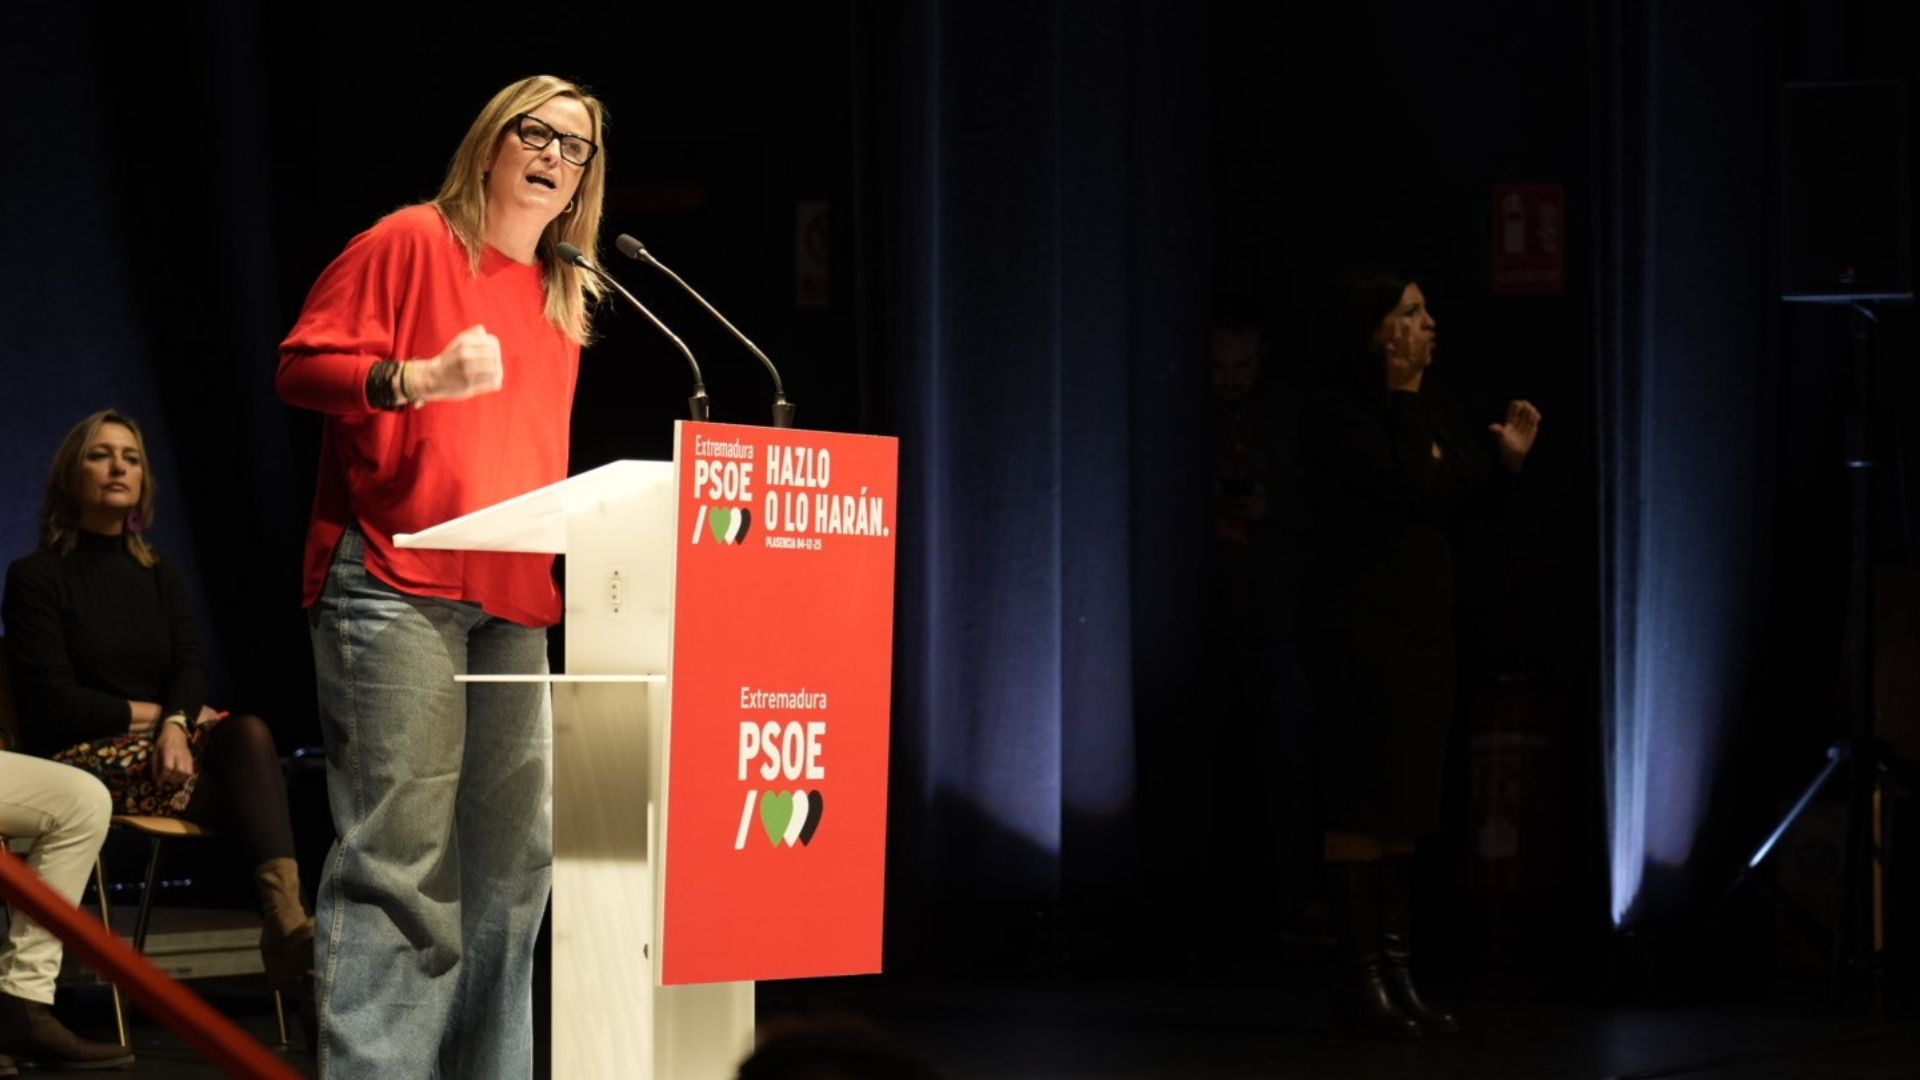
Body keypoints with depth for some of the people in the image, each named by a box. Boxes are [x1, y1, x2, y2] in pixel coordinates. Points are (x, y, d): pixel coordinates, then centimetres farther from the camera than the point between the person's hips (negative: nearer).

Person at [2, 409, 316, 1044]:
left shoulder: (159, 578, 21)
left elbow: (190, 670, 5)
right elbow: (53, 700, -5)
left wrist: (177, 723, -18)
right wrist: (155, 715, -7)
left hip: (158, 749, 4)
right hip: (82, 762, -4)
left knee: (249, 732, -32)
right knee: (251, 779, -31)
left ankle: (287, 920, -51)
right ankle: (286, 930, -37)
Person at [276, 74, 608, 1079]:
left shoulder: (562, 297, 21)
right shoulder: (411, 243, 0)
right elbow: (302, 365, -6)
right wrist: (418, 379, -20)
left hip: (514, 600, 8)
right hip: (395, 585, -7)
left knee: (513, 854, 5)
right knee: (399, 845, -12)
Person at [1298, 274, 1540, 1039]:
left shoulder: (1430, 407, 14)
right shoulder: (1338, 414, -10)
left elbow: (1456, 499, 13)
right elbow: (1405, 488, -23)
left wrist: (1504, 460, -1)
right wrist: (1403, 399, -16)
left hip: (1424, 628, 9)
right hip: (1362, 625, -8)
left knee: (1403, 812, 9)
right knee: (1361, 810, -9)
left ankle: (1393, 969, 12)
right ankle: (1358, 976, -7)